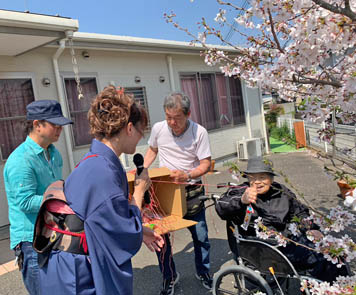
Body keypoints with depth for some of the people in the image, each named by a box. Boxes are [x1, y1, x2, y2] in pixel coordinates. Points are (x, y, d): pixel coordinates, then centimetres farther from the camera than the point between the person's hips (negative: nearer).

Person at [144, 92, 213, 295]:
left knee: (200, 236, 11)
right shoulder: (158, 128, -6)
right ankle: (169, 277, 28)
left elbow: (206, 164, -12)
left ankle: (203, 272, 38)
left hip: (191, 190, -1)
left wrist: (187, 175, -30)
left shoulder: (199, 132, -14)